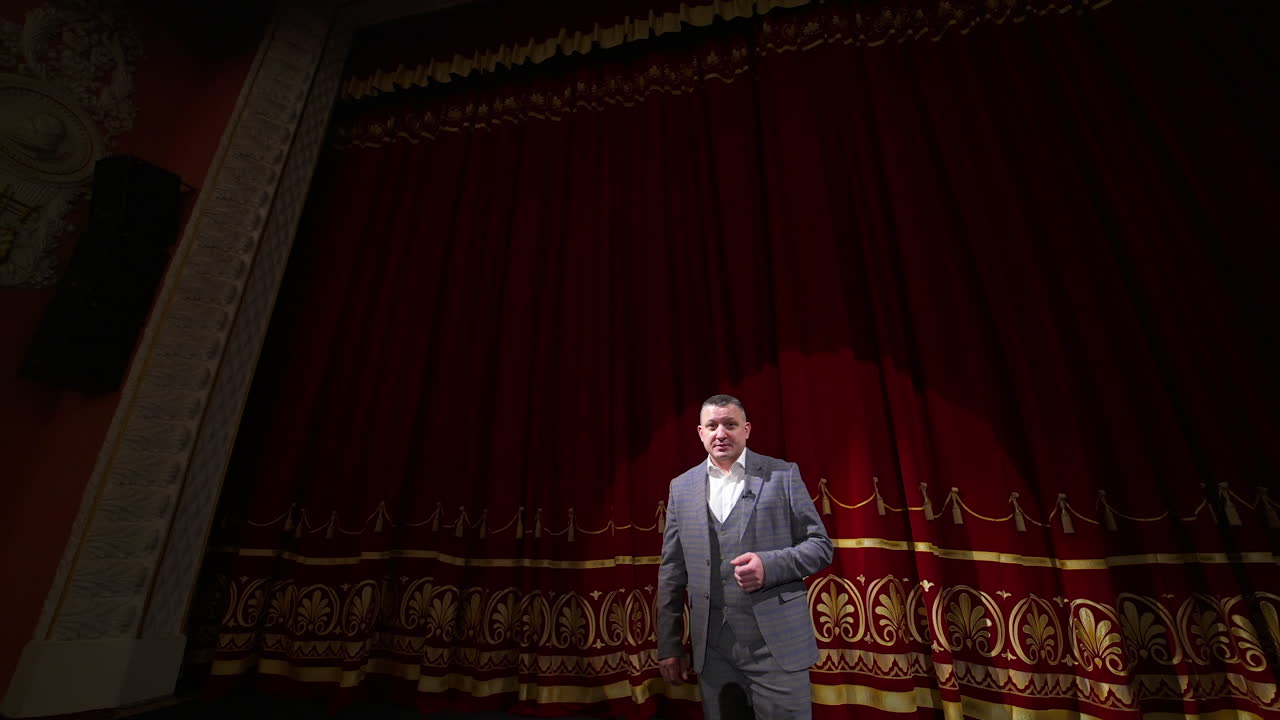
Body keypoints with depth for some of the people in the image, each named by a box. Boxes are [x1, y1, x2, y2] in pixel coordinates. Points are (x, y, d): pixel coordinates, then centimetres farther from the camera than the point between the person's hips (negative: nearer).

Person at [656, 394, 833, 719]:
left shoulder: (783, 475, -1)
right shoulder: (681, 487, 6)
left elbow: (820, 545, -1)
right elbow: (672, 569, 8)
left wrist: (769, 564, -18)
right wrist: (668, 645, 7)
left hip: (777, 643, -2)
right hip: (712, 648, 3)